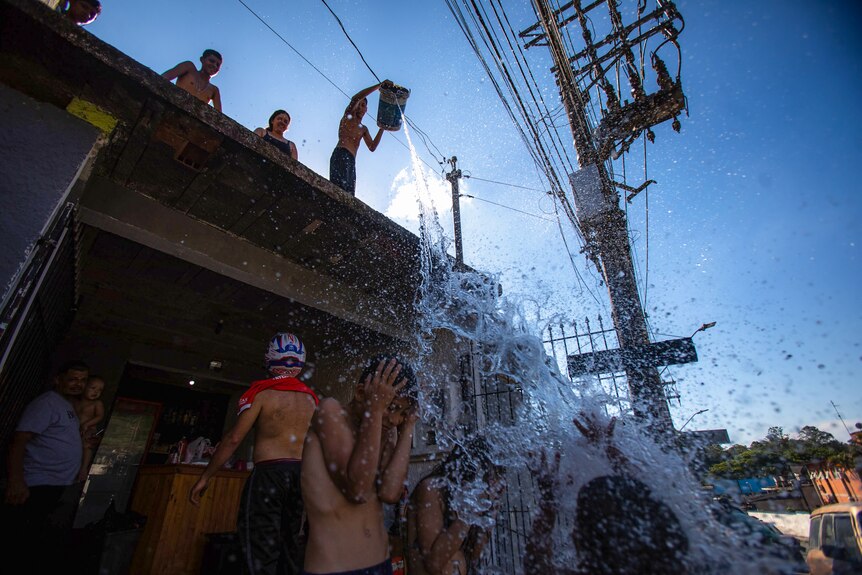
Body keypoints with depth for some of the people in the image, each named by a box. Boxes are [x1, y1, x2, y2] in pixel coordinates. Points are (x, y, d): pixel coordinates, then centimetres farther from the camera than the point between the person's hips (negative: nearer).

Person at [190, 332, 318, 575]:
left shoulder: (262, 391, -4)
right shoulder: (311, 397, 10)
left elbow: (234, 438, -7)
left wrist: (205, 477, 2)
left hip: (269, 472, -5)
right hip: (302, 475, 5)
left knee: (261, 549, 0)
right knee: (292, 543, 13)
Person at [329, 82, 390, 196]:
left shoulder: (364, 129, 31)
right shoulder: (348, 116, 14)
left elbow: (372, 147, 17)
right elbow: (356, 98, -4)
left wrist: (381, 128, 13)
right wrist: (380, 84, -1)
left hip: (351, 161, 7)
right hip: (341, 154, -7)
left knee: (349, 194, -8)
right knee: (340, 187, -27)